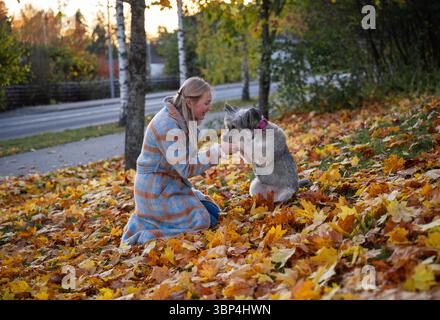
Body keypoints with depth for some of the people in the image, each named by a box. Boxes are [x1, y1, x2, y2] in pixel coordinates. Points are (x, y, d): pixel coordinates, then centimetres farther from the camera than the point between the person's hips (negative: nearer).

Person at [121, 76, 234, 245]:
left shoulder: (182, 117, 3)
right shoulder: (167, 125, -25)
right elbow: (186, 168, -24)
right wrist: (218, 151, -23)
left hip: (172, 183, 10)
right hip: (156, 189, -10)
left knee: (213, 212, 10)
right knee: (202, 222, -14)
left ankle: (150, 220, 13)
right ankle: (144, 232, -6)